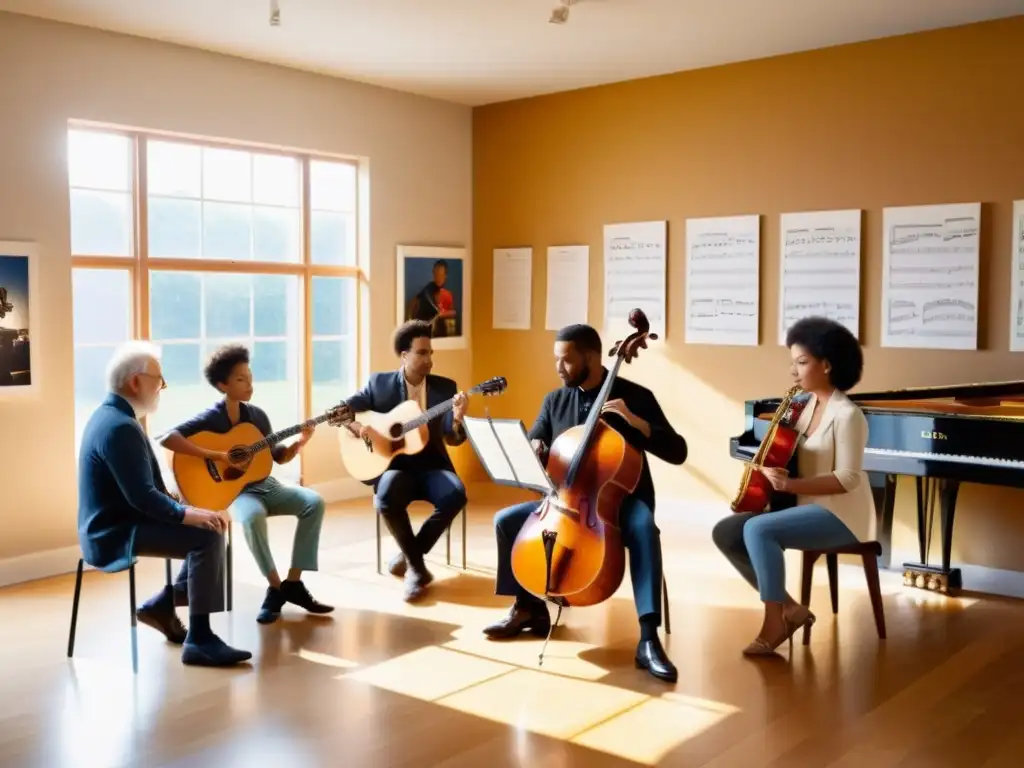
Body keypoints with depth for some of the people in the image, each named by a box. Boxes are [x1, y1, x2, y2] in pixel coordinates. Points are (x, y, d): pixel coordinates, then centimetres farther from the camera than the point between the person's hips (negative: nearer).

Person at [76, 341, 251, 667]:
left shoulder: (112, 415, 11)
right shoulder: (120, 427, -23)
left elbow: (147, 486, 16)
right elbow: (142, 496, -28)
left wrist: (184, 507, 5)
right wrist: (188, 514, -21)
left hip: (120, 521, 11)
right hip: (115, 534, -11)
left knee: (211, 527, 12)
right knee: (208, 536, -24)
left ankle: (163, 604, 17)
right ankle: (199, 639, -20)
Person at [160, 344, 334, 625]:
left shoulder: (257, 415, 7)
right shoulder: (209, 418, -11)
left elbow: (278, 456, 15)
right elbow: (167, 438, -26)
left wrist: (299, 443, -6)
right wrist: (216, 456, -29)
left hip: (263, 484, 6)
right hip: (232, 490, -6)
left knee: (314, 502, -16)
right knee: (253, 516, -39)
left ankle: (293, 583, -11)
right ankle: (275, 588, -19)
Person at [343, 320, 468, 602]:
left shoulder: (445, 387, 5)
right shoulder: (379, 383, 3)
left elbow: (453, 439, -3)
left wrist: (457, 419, -25)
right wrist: (364, 429, -16)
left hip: (431, 465, 2)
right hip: (394, 464, -1)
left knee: (455, 494, -30)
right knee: (386, 498, -34)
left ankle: (408, 557, -7)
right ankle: (417, 565, -11)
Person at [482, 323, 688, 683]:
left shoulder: (635, 396, -8)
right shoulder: (555, 400, 5)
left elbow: (677, 452, -12)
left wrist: (635, 421, -26)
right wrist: (533, 450, -15)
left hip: (623, 499, -5)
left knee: (644, 528, -38)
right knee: (506, 521, -11)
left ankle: (648, 638, -36)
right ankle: (529, 607, 9)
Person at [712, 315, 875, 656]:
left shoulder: (846, 414, -16)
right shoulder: (811, 405, 10)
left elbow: (848, 479, -22)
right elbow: (794, 456, 15)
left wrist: (790, 484, -29)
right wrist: (770, 468, -6)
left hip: (841, 516, -9)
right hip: (806, 507, 9)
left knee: (758, 529, -31)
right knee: (725, 532, -6)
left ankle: (774, 623, -18)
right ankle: (789, 607, -2)